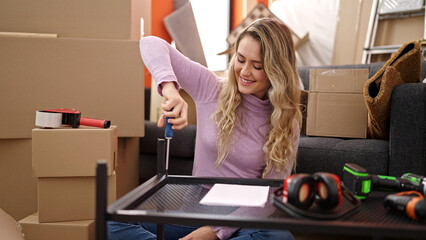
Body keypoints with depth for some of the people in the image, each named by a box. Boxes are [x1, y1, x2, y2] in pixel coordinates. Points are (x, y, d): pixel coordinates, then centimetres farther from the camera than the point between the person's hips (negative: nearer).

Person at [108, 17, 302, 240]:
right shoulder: (212, 89, -2)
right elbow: (151, 44, -7)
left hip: (245, 221, -1)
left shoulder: (287, 120, -2)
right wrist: (169, 87, -28)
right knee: (113, 221, -20)